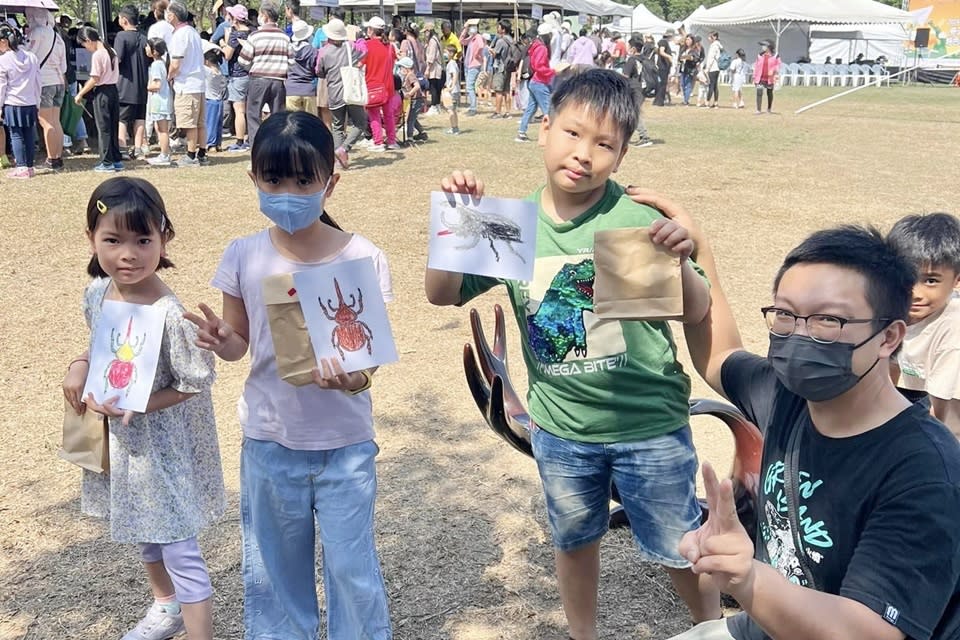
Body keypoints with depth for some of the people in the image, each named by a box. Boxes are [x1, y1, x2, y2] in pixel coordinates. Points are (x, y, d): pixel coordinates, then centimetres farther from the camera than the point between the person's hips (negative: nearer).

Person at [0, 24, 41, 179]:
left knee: (16, 135, 1)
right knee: (29, 135, 7)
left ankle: (22, 168, 0)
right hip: (30, 103, 5)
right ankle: (29, 166, 11)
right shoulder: (32, 57, 4)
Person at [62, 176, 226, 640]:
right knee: (143, 534, 27)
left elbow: (195, 384, -19)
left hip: (164, 443, -8)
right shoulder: (97, 294, -6)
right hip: (120, 439, 8)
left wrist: (134, 405, -26)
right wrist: (80, 366, -7)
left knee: (180, 553, 2)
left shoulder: (168, 315, -27)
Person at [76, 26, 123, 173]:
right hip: (114, 90, 8)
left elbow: (95, 79, -17)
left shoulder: (97, 55, -15)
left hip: (102, 93, -7)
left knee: (103, 129, -1)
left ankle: (107, 163, 2)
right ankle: (117, 160, 16)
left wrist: (80, 94, -7)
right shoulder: (112, 52, 8)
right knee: (114, 127, 12)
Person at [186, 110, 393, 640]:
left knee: (352, 568, 9)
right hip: (268, 440, 3)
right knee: (273, 569, 18)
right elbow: (240, 341, 3)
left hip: (345, 441, -2)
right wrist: (220, 341, -20)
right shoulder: (244, 257, -7)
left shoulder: (362, 258, -13)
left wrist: (358, 375, -31)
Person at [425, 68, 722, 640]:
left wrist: (678, 264, -34)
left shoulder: (636, 220, -15)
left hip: (650, 425, -3)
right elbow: (442, 294, -5)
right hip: (560, 427, 3)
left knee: (681, 550, 14)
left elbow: (697, 314, -13)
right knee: (575, 540, 24)